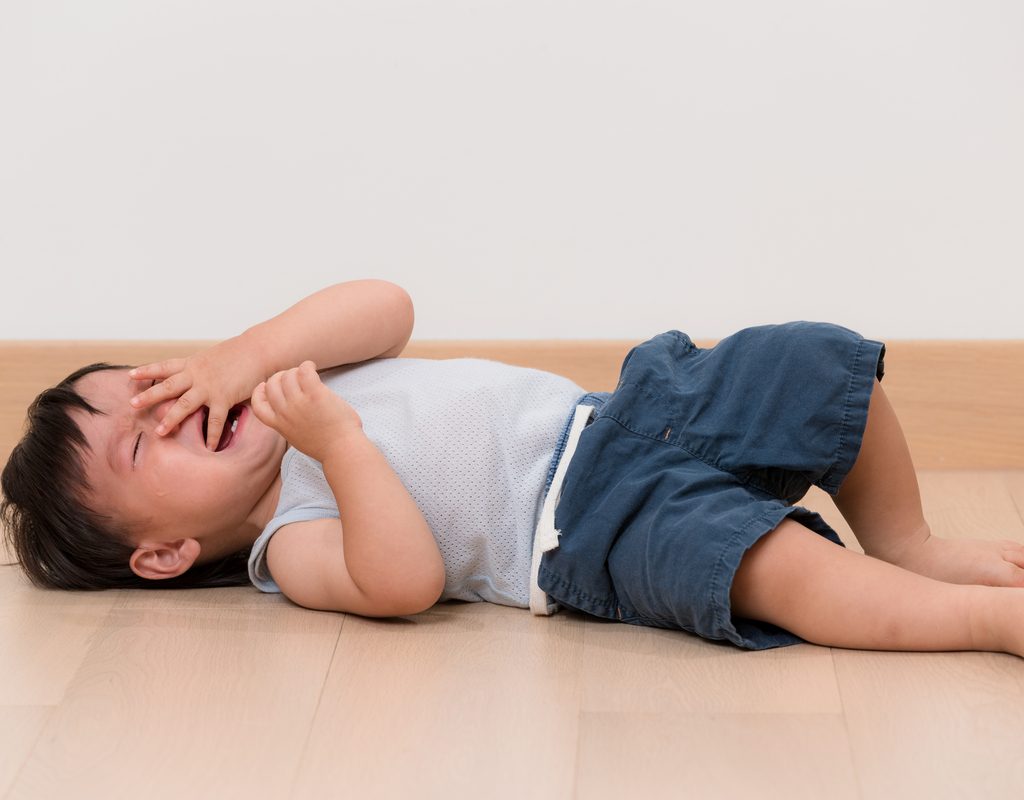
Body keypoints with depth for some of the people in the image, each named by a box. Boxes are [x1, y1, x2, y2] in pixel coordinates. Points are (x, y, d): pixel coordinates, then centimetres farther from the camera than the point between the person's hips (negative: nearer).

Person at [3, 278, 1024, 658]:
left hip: (613, 417, 8)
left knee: (823, 360, -6)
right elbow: (407, 580, -23)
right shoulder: (290, 548, -5)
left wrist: (250, 350, -6)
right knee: (766, 561, -34)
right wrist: (339, 440, -24)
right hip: (589, 530, -7)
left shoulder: (289, 385, 17)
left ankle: (905, 546, 11)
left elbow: (386, 307, 5)